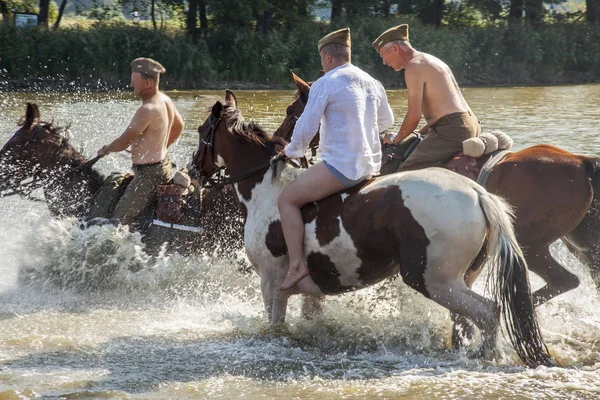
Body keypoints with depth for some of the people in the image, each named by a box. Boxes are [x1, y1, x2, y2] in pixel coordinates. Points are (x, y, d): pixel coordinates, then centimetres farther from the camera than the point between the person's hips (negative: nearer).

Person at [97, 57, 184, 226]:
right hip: (163, 166, 11)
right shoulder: (166, 101, 6)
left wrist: (106, 149, 2)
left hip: (148, 174, -11)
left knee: (121, 219, -9)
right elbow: (178, 126, 26)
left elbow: (122, 143, -19)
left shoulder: (147, 110, -25)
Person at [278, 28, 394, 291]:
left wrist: (293, 151, 10)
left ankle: (296, 264, -11)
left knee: (287, 199, 0)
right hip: (371, 166, 9)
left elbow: (305, 128, -10)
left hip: (341, 165, -9)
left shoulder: (324, 84, -10)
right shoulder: (373, 84, 12)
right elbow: (386, 121, 28)